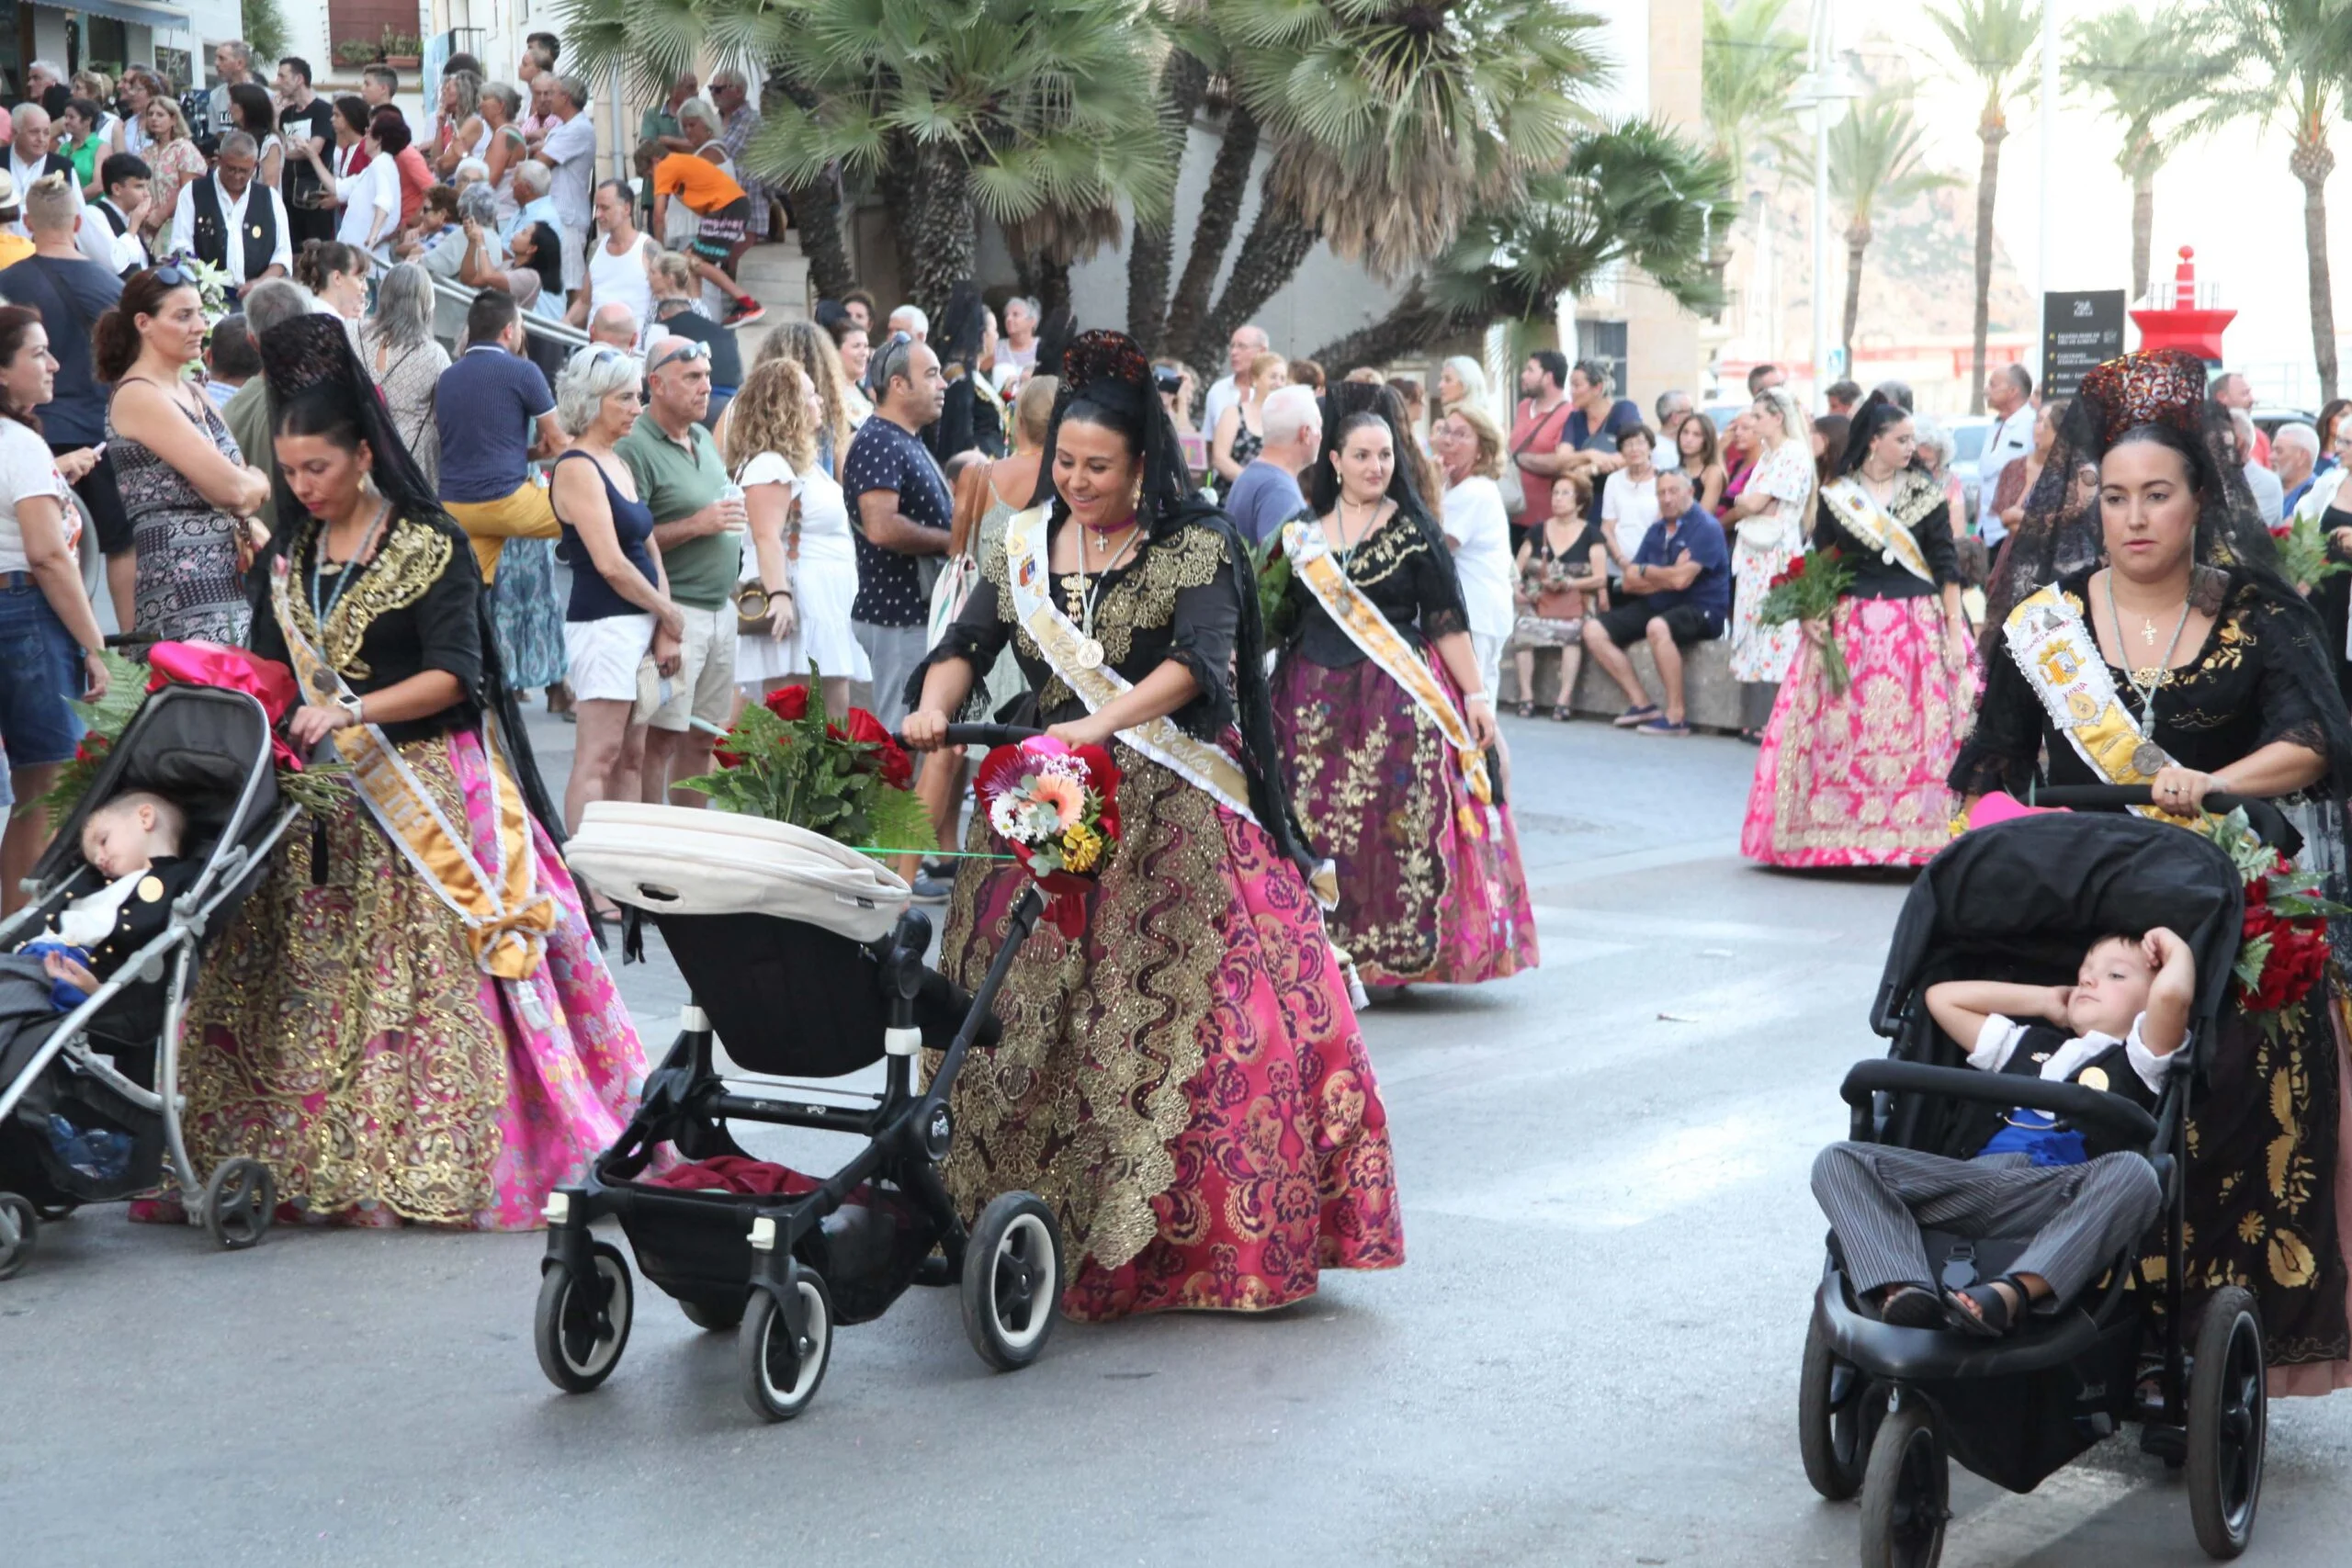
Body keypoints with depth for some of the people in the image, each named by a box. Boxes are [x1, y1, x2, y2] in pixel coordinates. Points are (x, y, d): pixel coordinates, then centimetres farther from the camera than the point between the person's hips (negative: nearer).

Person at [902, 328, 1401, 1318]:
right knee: (1024, 1011, 3)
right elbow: (969, 643, 5)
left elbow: (1196, 658, -16)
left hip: (1174, 814, -4)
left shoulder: (1197, 543, -3)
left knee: (1213, 1005, -10)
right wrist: (934, 706, -17)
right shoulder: (1026, 545, 11)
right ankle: (1034, 1226, 13)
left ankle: (1205, 1233, -2)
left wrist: (1102, 724, -31)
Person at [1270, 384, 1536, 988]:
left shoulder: (1413, 530, 2)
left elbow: (1447, 621, 0)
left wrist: (1477, 694, -4)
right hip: (1316, 701, 3)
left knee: (1397, 820, -7)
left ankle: (1394, 953, 2)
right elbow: (1280, 616, 15)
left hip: (1398, 697, -2)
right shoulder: (1305, 530, 9)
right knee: (1318, 821, 0)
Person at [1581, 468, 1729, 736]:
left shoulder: (1706, 528, -10)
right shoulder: (1656, 530, 13)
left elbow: (1681, 579, -21)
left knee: (1658, 627, -40)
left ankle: (1676, 717, -31)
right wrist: (1665, 579, -10)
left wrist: (1645, 572, -3)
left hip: (1700, 611, -8)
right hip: (1656, 605, 8)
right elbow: (1629, 582, 7)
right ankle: (1641, 704, -4)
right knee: (1594, 630, -2)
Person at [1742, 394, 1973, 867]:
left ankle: (1909, 830, 1)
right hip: (1849, 628, 0)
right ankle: (1842, 829, 6)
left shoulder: (1927, 496, 5)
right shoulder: (1836, 496, 5)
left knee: (1913, 733, -4)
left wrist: (1955, 628, -3)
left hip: (1915, 628, 0)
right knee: (1842, 734, -1)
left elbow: (1946, 566, 4)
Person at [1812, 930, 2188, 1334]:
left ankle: (2012, 1292, -53)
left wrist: (2176, 948, 22)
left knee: (2132, 1173, -37)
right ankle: (1903, 1291, -42)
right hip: (1970, 1183, 4)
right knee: (1839, 1161, -15)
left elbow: (2172, 993, 1)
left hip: (2054, 1199, -4)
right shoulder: (2029, 1043, 37)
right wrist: (2046, 1000, 39)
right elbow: (1941, 996, 40)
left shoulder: (2137, 1057, 21)